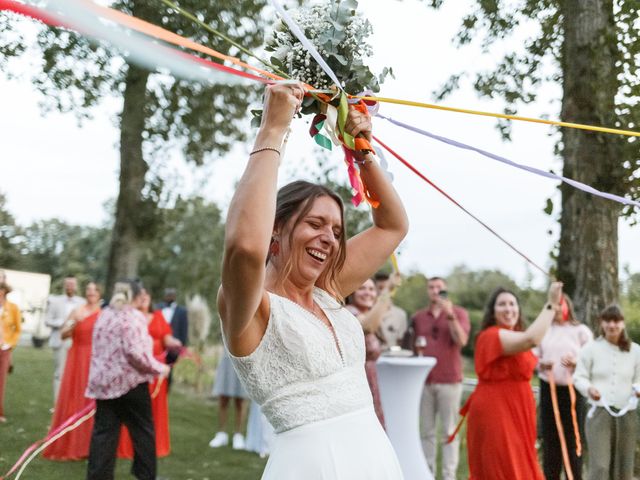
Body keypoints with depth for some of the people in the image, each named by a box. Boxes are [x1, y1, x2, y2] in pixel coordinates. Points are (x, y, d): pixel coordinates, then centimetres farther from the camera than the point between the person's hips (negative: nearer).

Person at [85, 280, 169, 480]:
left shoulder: (104, 315, 13)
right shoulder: (134, 316, -11)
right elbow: (136, 353, -20)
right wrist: (160, 368, -9)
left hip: (102, 381, 6)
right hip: (130, 381, -6)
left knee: (103, 432, 6)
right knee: (142, 431, 8)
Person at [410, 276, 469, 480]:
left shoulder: (458, 313, 2)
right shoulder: (418, 317, 10)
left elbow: (462, 341, -12)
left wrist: (450, 314, -18)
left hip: (449, 380, -3)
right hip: (424, 380, 3)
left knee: (449, 431, 1)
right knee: (427, 431, 7)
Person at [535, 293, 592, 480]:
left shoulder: (581, 331, 0)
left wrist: (576, 363, -20)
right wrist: (541, 364, -9)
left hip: (572, 390, -3)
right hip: (548, 389, 3)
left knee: (573, 437, -1)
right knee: (550, 435, 7)